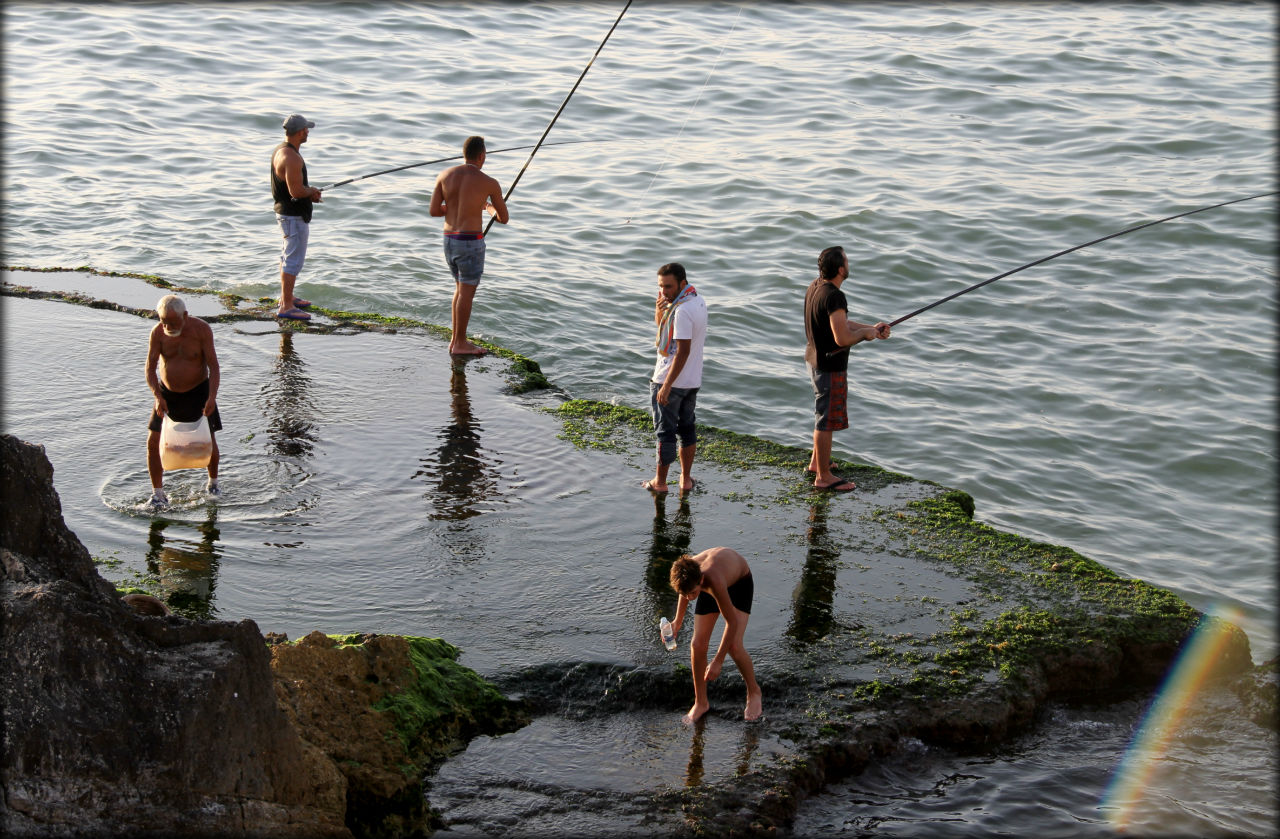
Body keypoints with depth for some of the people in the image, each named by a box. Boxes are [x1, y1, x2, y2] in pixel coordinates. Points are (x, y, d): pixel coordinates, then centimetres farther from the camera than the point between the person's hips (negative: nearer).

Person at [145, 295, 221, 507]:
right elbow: (150, 369, -10)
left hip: (198, 392, -2)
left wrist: (212, 397, -27)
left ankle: (213, 482, 27)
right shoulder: (158, 333, -12)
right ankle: (158, 494, 4)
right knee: (153, 441, -6)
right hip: (167, 393, 2)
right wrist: (158, 397, -25)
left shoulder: (201, 329, -17)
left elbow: (213, 366, -16)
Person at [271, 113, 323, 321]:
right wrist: (312, 191, -7)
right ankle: (286, 307, -8)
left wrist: (309, 192, 6)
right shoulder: (291, 157, -24)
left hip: (285, 211, 11)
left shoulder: (281, 150, 9)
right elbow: (296, 191, -28)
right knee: (294, 259, -9)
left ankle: (287, 297, 35)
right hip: (294, 216, -11)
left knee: (287, 255, 21)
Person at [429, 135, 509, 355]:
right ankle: (460, 344, 6)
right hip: (470, 241, -6)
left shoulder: (445, 175, 2)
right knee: (466, 292, 2)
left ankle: (455, 339, 23)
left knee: (461, 288, 20)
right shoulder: (489, 183, -8)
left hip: (449, 239, 6)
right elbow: (504, 218, 3)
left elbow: (433, 211, 1)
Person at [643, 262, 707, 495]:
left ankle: (660, 482, 13)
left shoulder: (683, 310, -25)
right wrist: (659, 310, -8)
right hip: (693, 380, 9)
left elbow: (683, 352, -27)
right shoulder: (698, 300, 6)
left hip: (672, 381, -9)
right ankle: (686, 479, 24)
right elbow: (661, 325, 15)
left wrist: (666, 386, -25)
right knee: (687, 427, 17)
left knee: (665, 431, 3)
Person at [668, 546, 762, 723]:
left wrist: (717, 662, -30)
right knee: (698, 645, -6)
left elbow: (732, 622, -35)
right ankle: (701, 703, 13)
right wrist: (678, 621, 8)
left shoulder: (714, 581, -46)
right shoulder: (683, 573, -30)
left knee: (733, 646, -19)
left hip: (740, 583, -5)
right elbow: (685, 591, -1)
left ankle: (753, 692, 8)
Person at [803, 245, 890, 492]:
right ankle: (823, 477, 10)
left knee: (823, 414, 25)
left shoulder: (815, 287, 5)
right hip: (830, 367, -10)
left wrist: (872, 328, 8)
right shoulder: (834, 297, -26)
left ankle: (816, 462, 39)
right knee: (827, 420, 0)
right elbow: (842, 338, -30)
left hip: (814, 359, 10)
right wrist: (865, 334, -12)